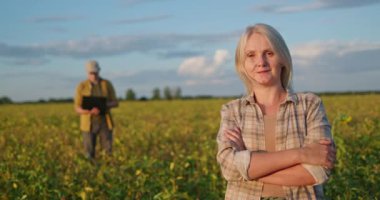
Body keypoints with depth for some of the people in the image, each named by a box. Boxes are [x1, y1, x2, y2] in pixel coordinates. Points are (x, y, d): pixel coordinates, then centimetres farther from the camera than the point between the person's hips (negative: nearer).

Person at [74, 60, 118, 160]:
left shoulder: (107, 84, -1)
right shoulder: (81, 87, -5)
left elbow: (115, 103, 1)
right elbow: (77, 109, -6)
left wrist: (104, 105, -22)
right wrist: (90, 111, -27)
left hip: (104, 122, 1)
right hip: (89, 123, -1)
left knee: (108, 151, -3)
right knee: (89, 153, -2)